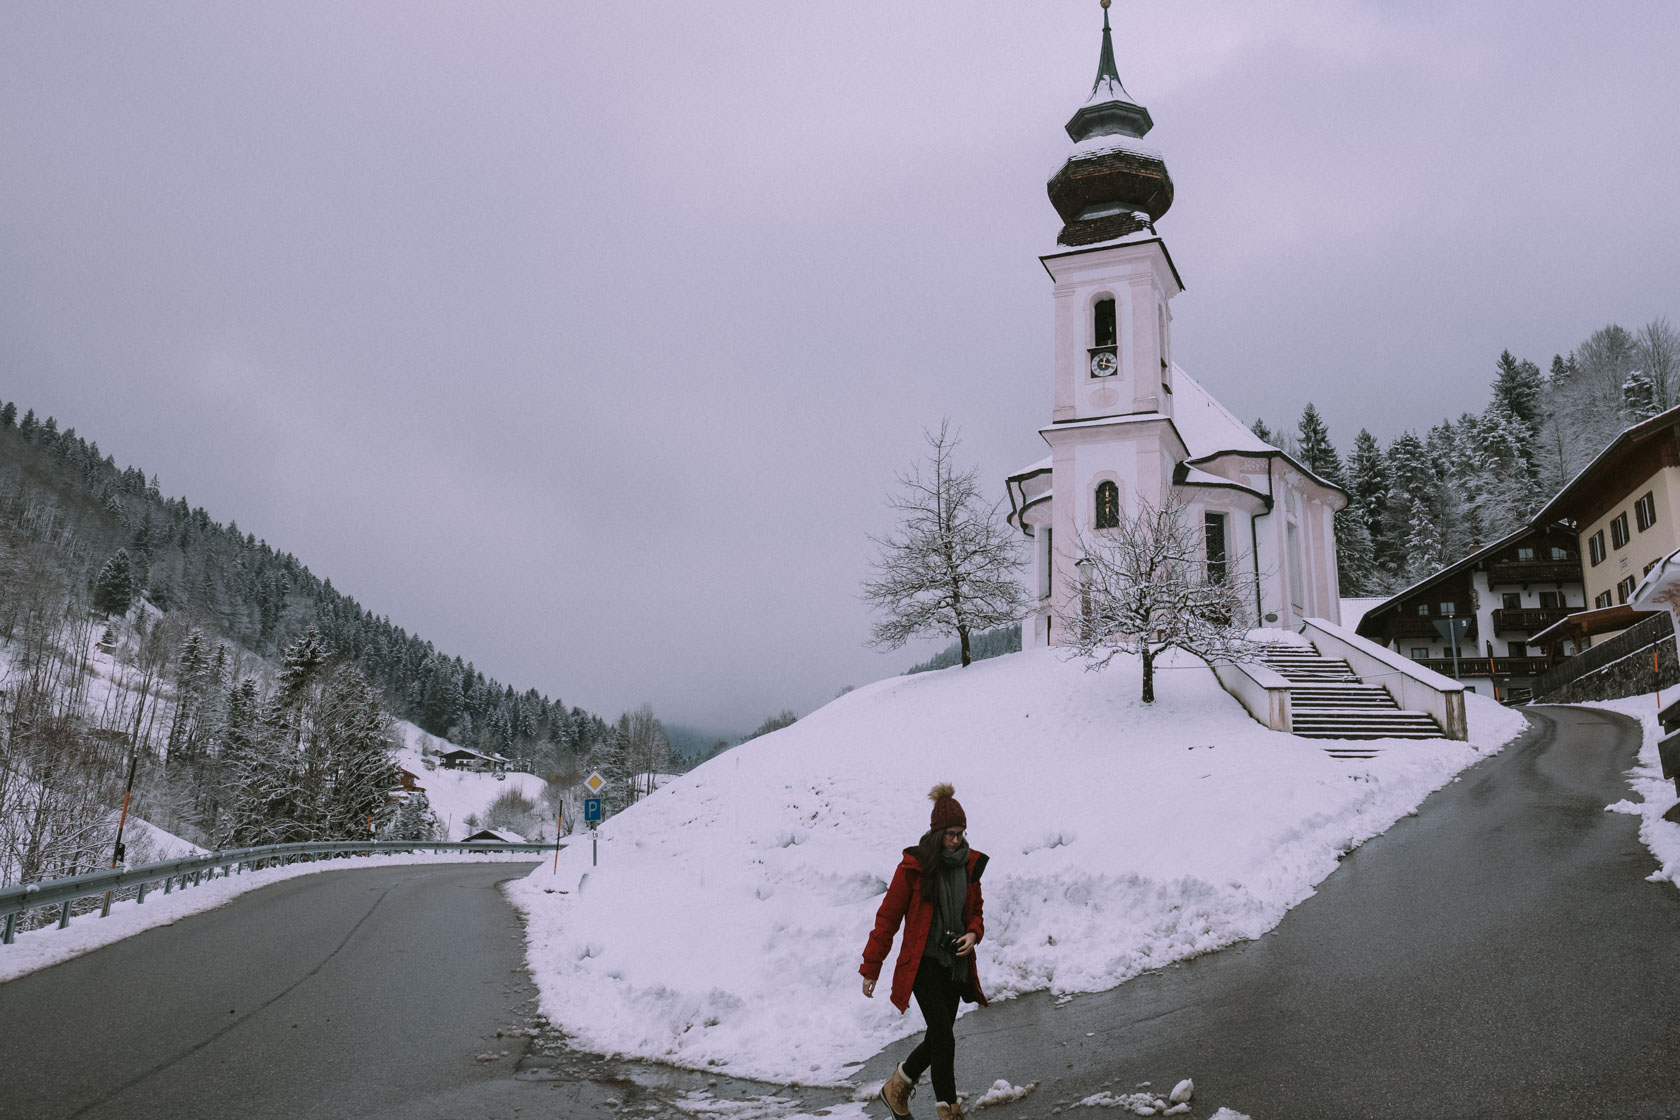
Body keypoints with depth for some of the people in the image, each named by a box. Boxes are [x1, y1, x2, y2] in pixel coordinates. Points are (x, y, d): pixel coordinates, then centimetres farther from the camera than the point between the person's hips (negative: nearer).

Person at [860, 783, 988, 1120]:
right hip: (923, 963, -5)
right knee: (944, 1037, -11)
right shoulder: (914, 866, -13)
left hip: (956, 963, 6)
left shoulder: (970, 864, 3)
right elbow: (888, 917, -7)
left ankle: (897, 1087, 35)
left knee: (938, 1039, 12)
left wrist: (973, 933, -6)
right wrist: (871, 967, -6)